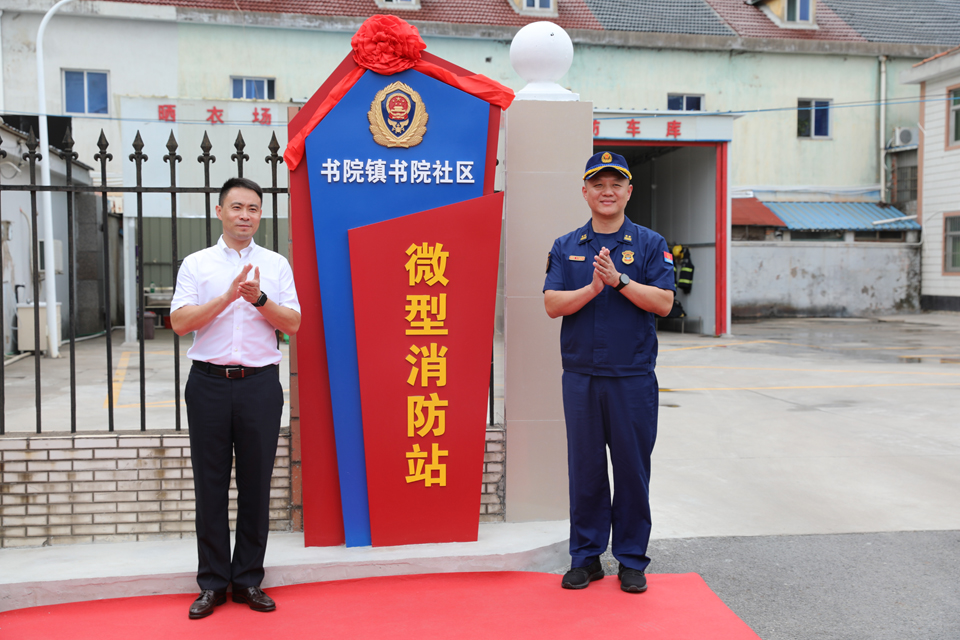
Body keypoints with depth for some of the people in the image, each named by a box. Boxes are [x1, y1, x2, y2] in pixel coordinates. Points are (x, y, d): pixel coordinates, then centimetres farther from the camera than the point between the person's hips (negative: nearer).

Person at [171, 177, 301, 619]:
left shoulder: (276, 265, 9)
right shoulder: (196, 264, 7)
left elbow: (293, 324, 2)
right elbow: (180, 322, -4)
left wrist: (260, 299, -14)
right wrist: (228, 296, -14)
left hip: (260, 383, 1)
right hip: (209, 383, 0)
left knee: (256, 483, 4)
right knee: (210, 484, 4)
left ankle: (249, 580, 15)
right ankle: (212, 583, 14)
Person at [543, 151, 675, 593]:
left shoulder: (650, 245, 5)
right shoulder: (565, 247, 10)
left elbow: (663, 303, -6)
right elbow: (552, 304, -1)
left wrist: (619, 280, -16)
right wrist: (593, 287, -15)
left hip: (634, 377, -1)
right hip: (580, 376, 1)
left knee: (633, 469, 4)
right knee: (585, 469, 7)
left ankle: (632, 561, 18)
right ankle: (586, 557, 20)